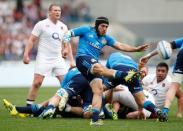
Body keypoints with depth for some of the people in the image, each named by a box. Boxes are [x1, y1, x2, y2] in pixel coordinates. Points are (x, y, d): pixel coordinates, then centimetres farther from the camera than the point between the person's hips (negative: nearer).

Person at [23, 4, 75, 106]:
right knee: (37, 83, -10)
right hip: (44, 59, -5)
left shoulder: (63, 27, 11)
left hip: (58, 59, 5)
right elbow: (32, 40, -3)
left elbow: (67, 44, 16)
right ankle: (29, 105, -4)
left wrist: (72, 60, 11)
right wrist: (26, 55, -12)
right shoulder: (41, 24, -3)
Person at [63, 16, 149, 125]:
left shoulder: (106, 38, 20)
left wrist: (136, 49, 2)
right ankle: (125, 75, -63)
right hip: (83, 58, -7)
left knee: (98, 90, -11)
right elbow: (68, 34, 9)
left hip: (94, 63, 7)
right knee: (99, 67, -36)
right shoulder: (86, 30, 8)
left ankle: (95, 119, -15)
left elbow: (120, 46, 13)